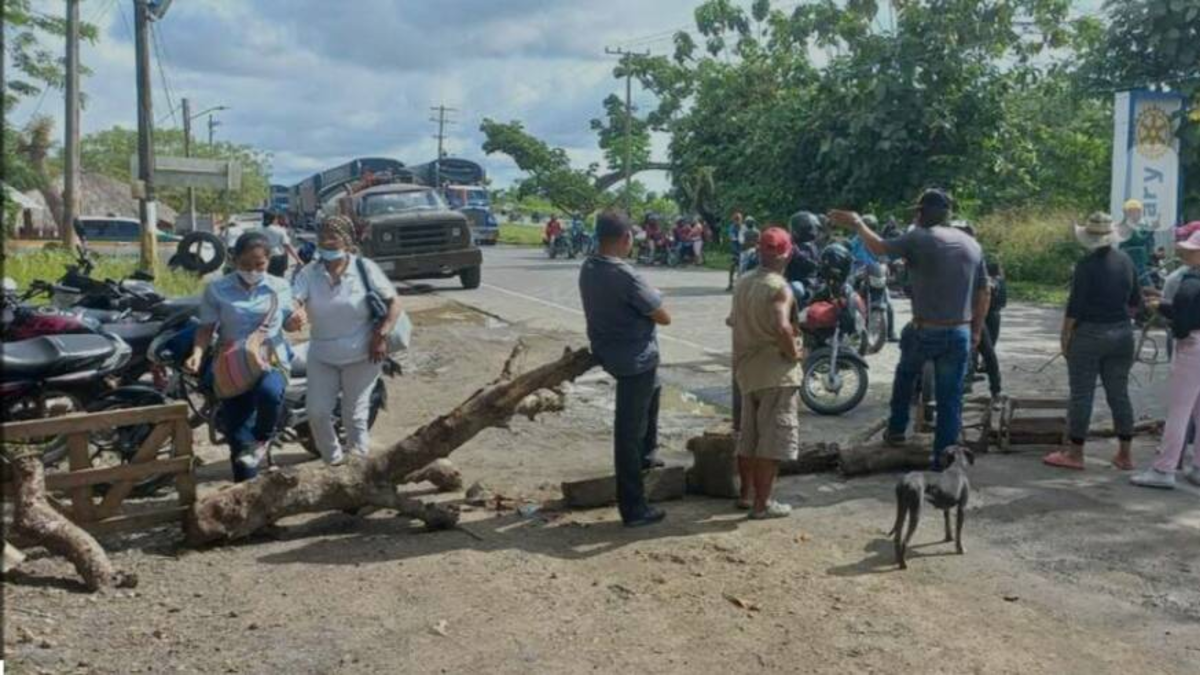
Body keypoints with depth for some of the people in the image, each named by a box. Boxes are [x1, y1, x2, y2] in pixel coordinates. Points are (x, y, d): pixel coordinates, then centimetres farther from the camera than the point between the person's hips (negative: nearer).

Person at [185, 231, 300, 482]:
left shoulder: (279, 287, 4)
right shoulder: (217, 289, -1)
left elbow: (289, 322, 15)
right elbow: (206, 328, 1)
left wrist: (298, 317, -9)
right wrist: (197, 353, -17)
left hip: (272, 361, -1)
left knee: (270, 392, -36)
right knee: (238, 436, 0)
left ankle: (261, 440, -6)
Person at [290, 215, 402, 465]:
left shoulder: (365, 268, -5)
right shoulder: (309, 273, 0)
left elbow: (393, 302, -3)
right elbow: (294, 299, -16)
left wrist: (381, 335, -14)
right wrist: (290, 316, -40)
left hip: (361, 356, -3)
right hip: (321, 356, 3)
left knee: (355, 415, 1)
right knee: (316, 412, -3)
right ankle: (333, 461, 17)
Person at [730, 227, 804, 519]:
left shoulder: (743, 282, 7)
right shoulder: (779, 288, -18)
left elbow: (733, 320, 19)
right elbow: (782, 327, -32)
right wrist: (793, 353, -17)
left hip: (747, 369, 8)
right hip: (776, 373, -8)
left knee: (748, 437, 18)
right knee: (772, 440, -1)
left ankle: (746, 494, 28)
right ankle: (762, 504, 3)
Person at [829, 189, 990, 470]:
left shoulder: (920, 239, -10)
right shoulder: (972, 245, 7)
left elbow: (880, 247, -1)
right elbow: (984, 293, 10)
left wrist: (857, 223, 15)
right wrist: (976, 331, 17)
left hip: (925, 331, -3)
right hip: (960, 333, 3)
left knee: (906, 374, 26)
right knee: (950, 397, 7)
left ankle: (896, 429, 33)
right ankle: (943, 457, 9)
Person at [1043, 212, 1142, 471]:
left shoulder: (1087, 265, -15)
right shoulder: (1125, 261, 5)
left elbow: (1074, 306, -15)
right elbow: (1135, 302, 11)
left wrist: (1065, 337, -6)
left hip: (1089, 334, -6)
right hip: (1122, 334, 6)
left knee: (1081, 394, 1)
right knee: (1119, 394, 11)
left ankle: (1075, 454, 7)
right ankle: (1125, 455, 17)